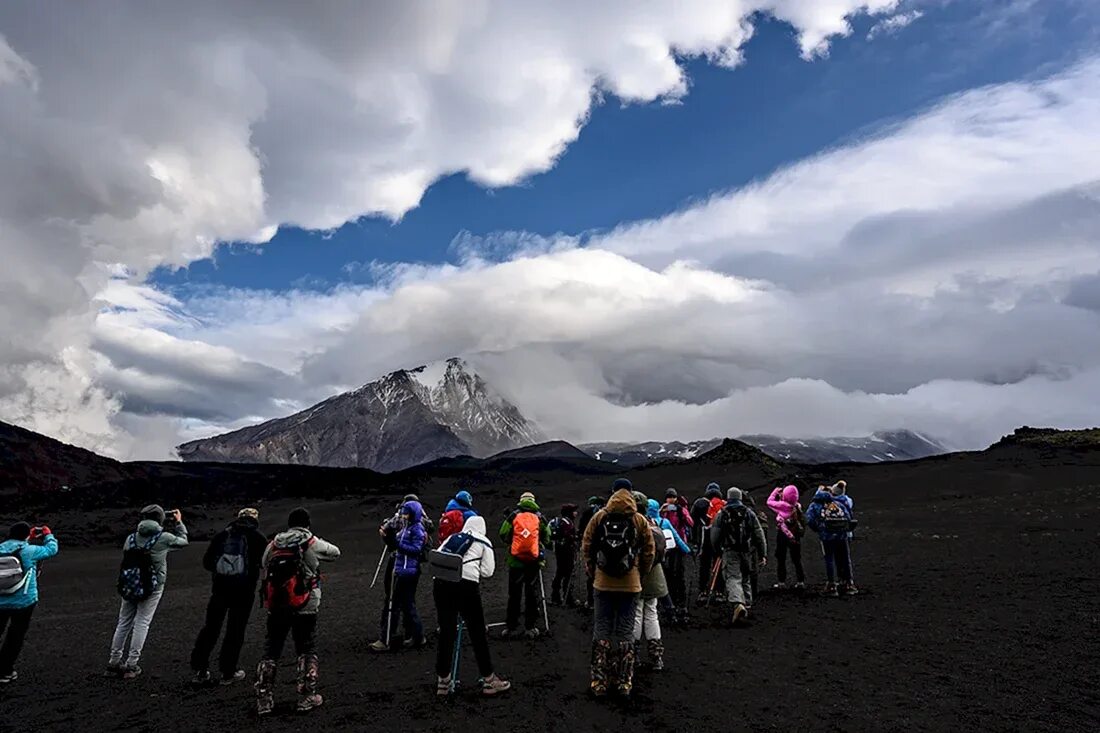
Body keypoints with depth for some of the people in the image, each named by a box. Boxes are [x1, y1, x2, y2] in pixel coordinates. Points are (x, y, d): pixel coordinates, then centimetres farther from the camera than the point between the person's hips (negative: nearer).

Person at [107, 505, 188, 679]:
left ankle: (114, 663, 23)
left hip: (129, 586, 4)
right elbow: (183, 541, 9)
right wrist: (179, 523, 20)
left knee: (124, 622, 15)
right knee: (142, 623, 2)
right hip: (152, 587, -4)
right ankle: (131, 665, 3)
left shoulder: (131, 538, 3)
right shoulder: (164, 537, -7)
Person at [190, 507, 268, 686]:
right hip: (244, 590, -3)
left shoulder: (222, 535, 10)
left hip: (220, 587, 3)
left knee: (211, 627, 16)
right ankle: (228, 673, 14)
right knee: (235, 631, 7)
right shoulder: (257, 537, 1)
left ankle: (200, 670, 19)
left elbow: (207, 562, 11)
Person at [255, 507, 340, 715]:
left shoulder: (272, 545, 4)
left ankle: (264, 700, 17)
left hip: (275, 606, 3)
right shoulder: (313, 543, -6)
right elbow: (335, 553, 8)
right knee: (307, 651, 11)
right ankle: (307, 697, 13)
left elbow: (264, 568, 11)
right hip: (304, 607, -3)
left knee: (270, 651, 15)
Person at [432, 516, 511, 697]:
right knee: (478, 633, 7)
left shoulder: (452, 537, 25)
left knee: (446, 632, 14)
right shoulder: (484, 542, 14)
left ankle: (443, 681, 22)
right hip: (466, 585, -4)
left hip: (440, 583, 4)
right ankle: (489, 680, 16)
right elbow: (487, 571, 7)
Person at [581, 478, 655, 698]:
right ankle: (624, 683, 15)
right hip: (630, 584, 0)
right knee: (626, 633, 10)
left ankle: (599, 682, 13)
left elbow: (586, 548, -1)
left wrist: (593, 573, 11)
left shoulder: (599, 517, -3)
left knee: (601, 632, 9)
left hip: (603, 583, 0)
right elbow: (649, 552, 0)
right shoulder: (640, 520, -3)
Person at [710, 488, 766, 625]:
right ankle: (747, 605, 25)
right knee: (746, 578, 19)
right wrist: (763, 554, 9)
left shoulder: (721, 514, -1)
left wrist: (717, 550, 14)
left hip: (730, 552, -3)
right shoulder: (749, 513, 6)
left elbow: (714, 536, -2)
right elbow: (759, 535, 5)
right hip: (747, 552, 3)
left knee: (733, 578, -7)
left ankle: (738, 604, -29)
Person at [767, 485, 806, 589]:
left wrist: (776, 491, 6)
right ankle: (801, 581, 17)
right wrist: (780, 496, 9)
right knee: (797, 560, 15)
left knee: (781, 559, 7)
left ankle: (781, 581, 7)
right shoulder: (798, 506, -4)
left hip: (783, 535, -4)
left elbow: (769, 502, -6)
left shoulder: (783, 505, -18)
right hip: (796, 536, 4)